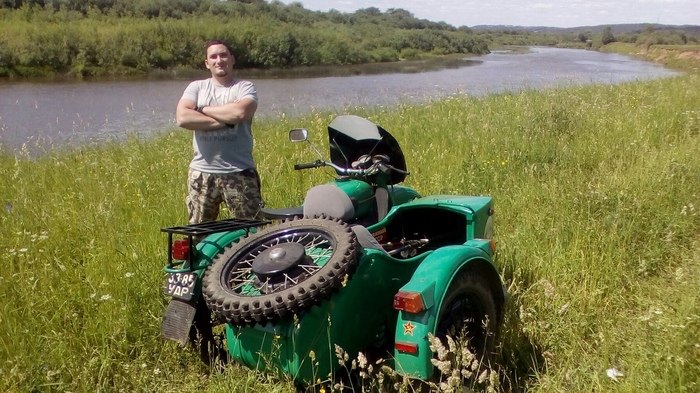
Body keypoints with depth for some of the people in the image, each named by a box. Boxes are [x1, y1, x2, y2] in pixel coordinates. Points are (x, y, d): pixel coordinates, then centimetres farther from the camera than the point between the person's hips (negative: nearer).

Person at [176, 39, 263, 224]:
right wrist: (224, 121, -13)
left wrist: (204, 109, -6)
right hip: (202, 172, 2)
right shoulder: (196, 87, 10)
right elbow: (182, 118, -8)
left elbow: (240, 112, -19)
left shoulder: (245, 87, 4)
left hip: (239, 172, -2)